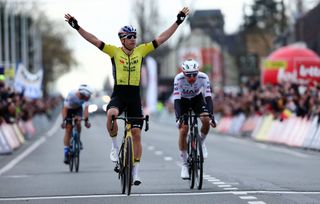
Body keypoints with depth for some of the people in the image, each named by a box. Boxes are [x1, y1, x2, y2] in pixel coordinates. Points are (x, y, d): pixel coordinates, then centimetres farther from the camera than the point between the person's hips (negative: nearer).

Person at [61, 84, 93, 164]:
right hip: (69, 109, -2)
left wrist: (86, 120, -39)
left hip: (78, 108, 2)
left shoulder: (86, 96, -29)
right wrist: (63, 121, -41)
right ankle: (66, 152, -7)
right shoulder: (71, 95, -37)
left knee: (78, 123, -27)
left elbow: (86, 108, -28)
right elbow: (65, 109, -34)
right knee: (68, 129, -9)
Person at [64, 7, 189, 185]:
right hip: (118, 94, -2)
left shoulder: (141, 50, 4)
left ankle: (136, 172, 11)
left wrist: (179, 21, 3)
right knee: (111, 114, -36)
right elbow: (94, 40, -5)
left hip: (135, 97, 2)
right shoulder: (114, 51, -1)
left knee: (137, 134, 1)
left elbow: (162, 38, 6)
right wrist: (76, 26, -13)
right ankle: (115, 146, -12)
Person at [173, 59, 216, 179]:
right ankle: (184, 164, -3)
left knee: (206, 120, -26)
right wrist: (178, 117, -50)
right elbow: (176, 100, -37)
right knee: (183, 130, -14)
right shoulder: (179, 79, -33)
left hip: (197, 98, 1)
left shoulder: (203, 78, -30)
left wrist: (211, 116, -46)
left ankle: (201, 142, 5)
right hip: (182, 100, -1)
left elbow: (208, 98, -33)